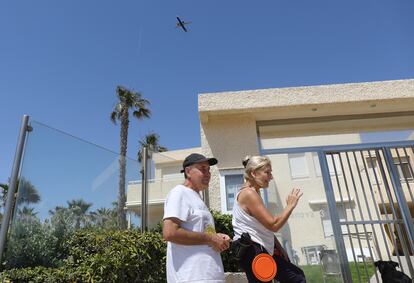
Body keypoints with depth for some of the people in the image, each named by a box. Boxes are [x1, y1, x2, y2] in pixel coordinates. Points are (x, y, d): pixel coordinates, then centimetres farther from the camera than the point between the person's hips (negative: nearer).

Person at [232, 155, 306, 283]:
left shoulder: (253, 194, 15)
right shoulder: (248, 193, -18)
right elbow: (273, 225, -22)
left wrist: (279, 248, 12)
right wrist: (290, 205, -11)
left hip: (262, 250, 11)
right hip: (251, 250, -11)